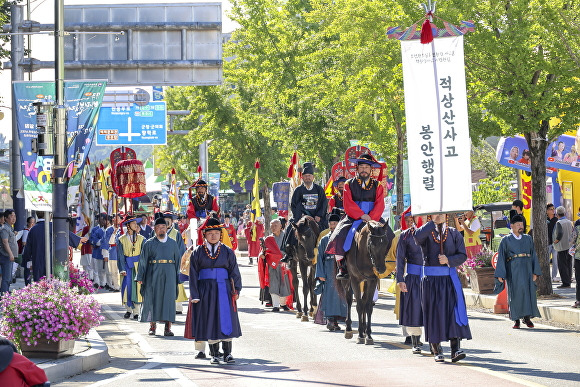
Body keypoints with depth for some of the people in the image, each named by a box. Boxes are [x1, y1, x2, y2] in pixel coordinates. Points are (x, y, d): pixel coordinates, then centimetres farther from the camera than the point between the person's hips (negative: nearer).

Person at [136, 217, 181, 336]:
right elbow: (143, 261, 4)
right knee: (152, 299, 0)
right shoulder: (149, 244, 6)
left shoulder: (173, 243, 10)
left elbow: (177, 260, 12)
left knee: (169, 300, -6)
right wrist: (140, 277, -4)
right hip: (153, 275, -1)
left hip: (169, 275, 1)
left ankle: (168, 328, -6)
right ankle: (152, 326, 11)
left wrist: (177, 277, 6)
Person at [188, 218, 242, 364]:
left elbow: (235, 272, 5)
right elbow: (193, 275, 2)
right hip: (205, 290, 0)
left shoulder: (227, 252, 6)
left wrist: (236, 290, -5)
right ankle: (214, 354, 11)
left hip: (223, 290, 0)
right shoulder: (198, 252, 3)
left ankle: (227, 353, 7)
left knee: (226, 321, -2)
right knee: (209, 322, 2)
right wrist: (194, 295, -4)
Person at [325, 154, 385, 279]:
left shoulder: (377, 186, 10)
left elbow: (380, 206, 1)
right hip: (353, 218, -1)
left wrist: (370, 219, -16)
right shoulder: (349, 184, 7)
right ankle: (342, 268, -14)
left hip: (373, 218, 1)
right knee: (338, 237, -24)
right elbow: (348, 205, -3)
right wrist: (362, 215, -18)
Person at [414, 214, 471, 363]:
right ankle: (436, 350, 10)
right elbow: (418, 236, -21)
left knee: (454, 311, -11)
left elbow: (462, 255, 4)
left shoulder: (454, 233, 10)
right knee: (434, 313, 1)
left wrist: (448, 260, -14)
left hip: (450, 279, 1)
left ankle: (455, 350, -15)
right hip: (431, 279, -1)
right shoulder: (426, 232, 5)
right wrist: (434, 222, -16)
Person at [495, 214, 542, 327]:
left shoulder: (528, 239, 14)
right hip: (513, 270, -2)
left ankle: (527, 317, 4)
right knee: (515, 293, -5)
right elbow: (501, 258, 3)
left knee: (529, 292, -4)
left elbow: (533, 255, 13)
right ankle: (516, 319, 2)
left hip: (526, 269, 3)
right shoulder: (506, 241, 6)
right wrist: (500, 274, -6)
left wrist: (535, 272, 4)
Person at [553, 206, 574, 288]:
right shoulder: (569, 222, 9)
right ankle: (569, 280, 18)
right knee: (568, 264, 14)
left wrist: (556, 241, -14)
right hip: (570, 246, 7)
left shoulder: (559, 223, -14)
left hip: (562, 247, -7)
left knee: (562, 265, -4)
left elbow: (560, 233, -27)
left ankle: (566, 283, -7)